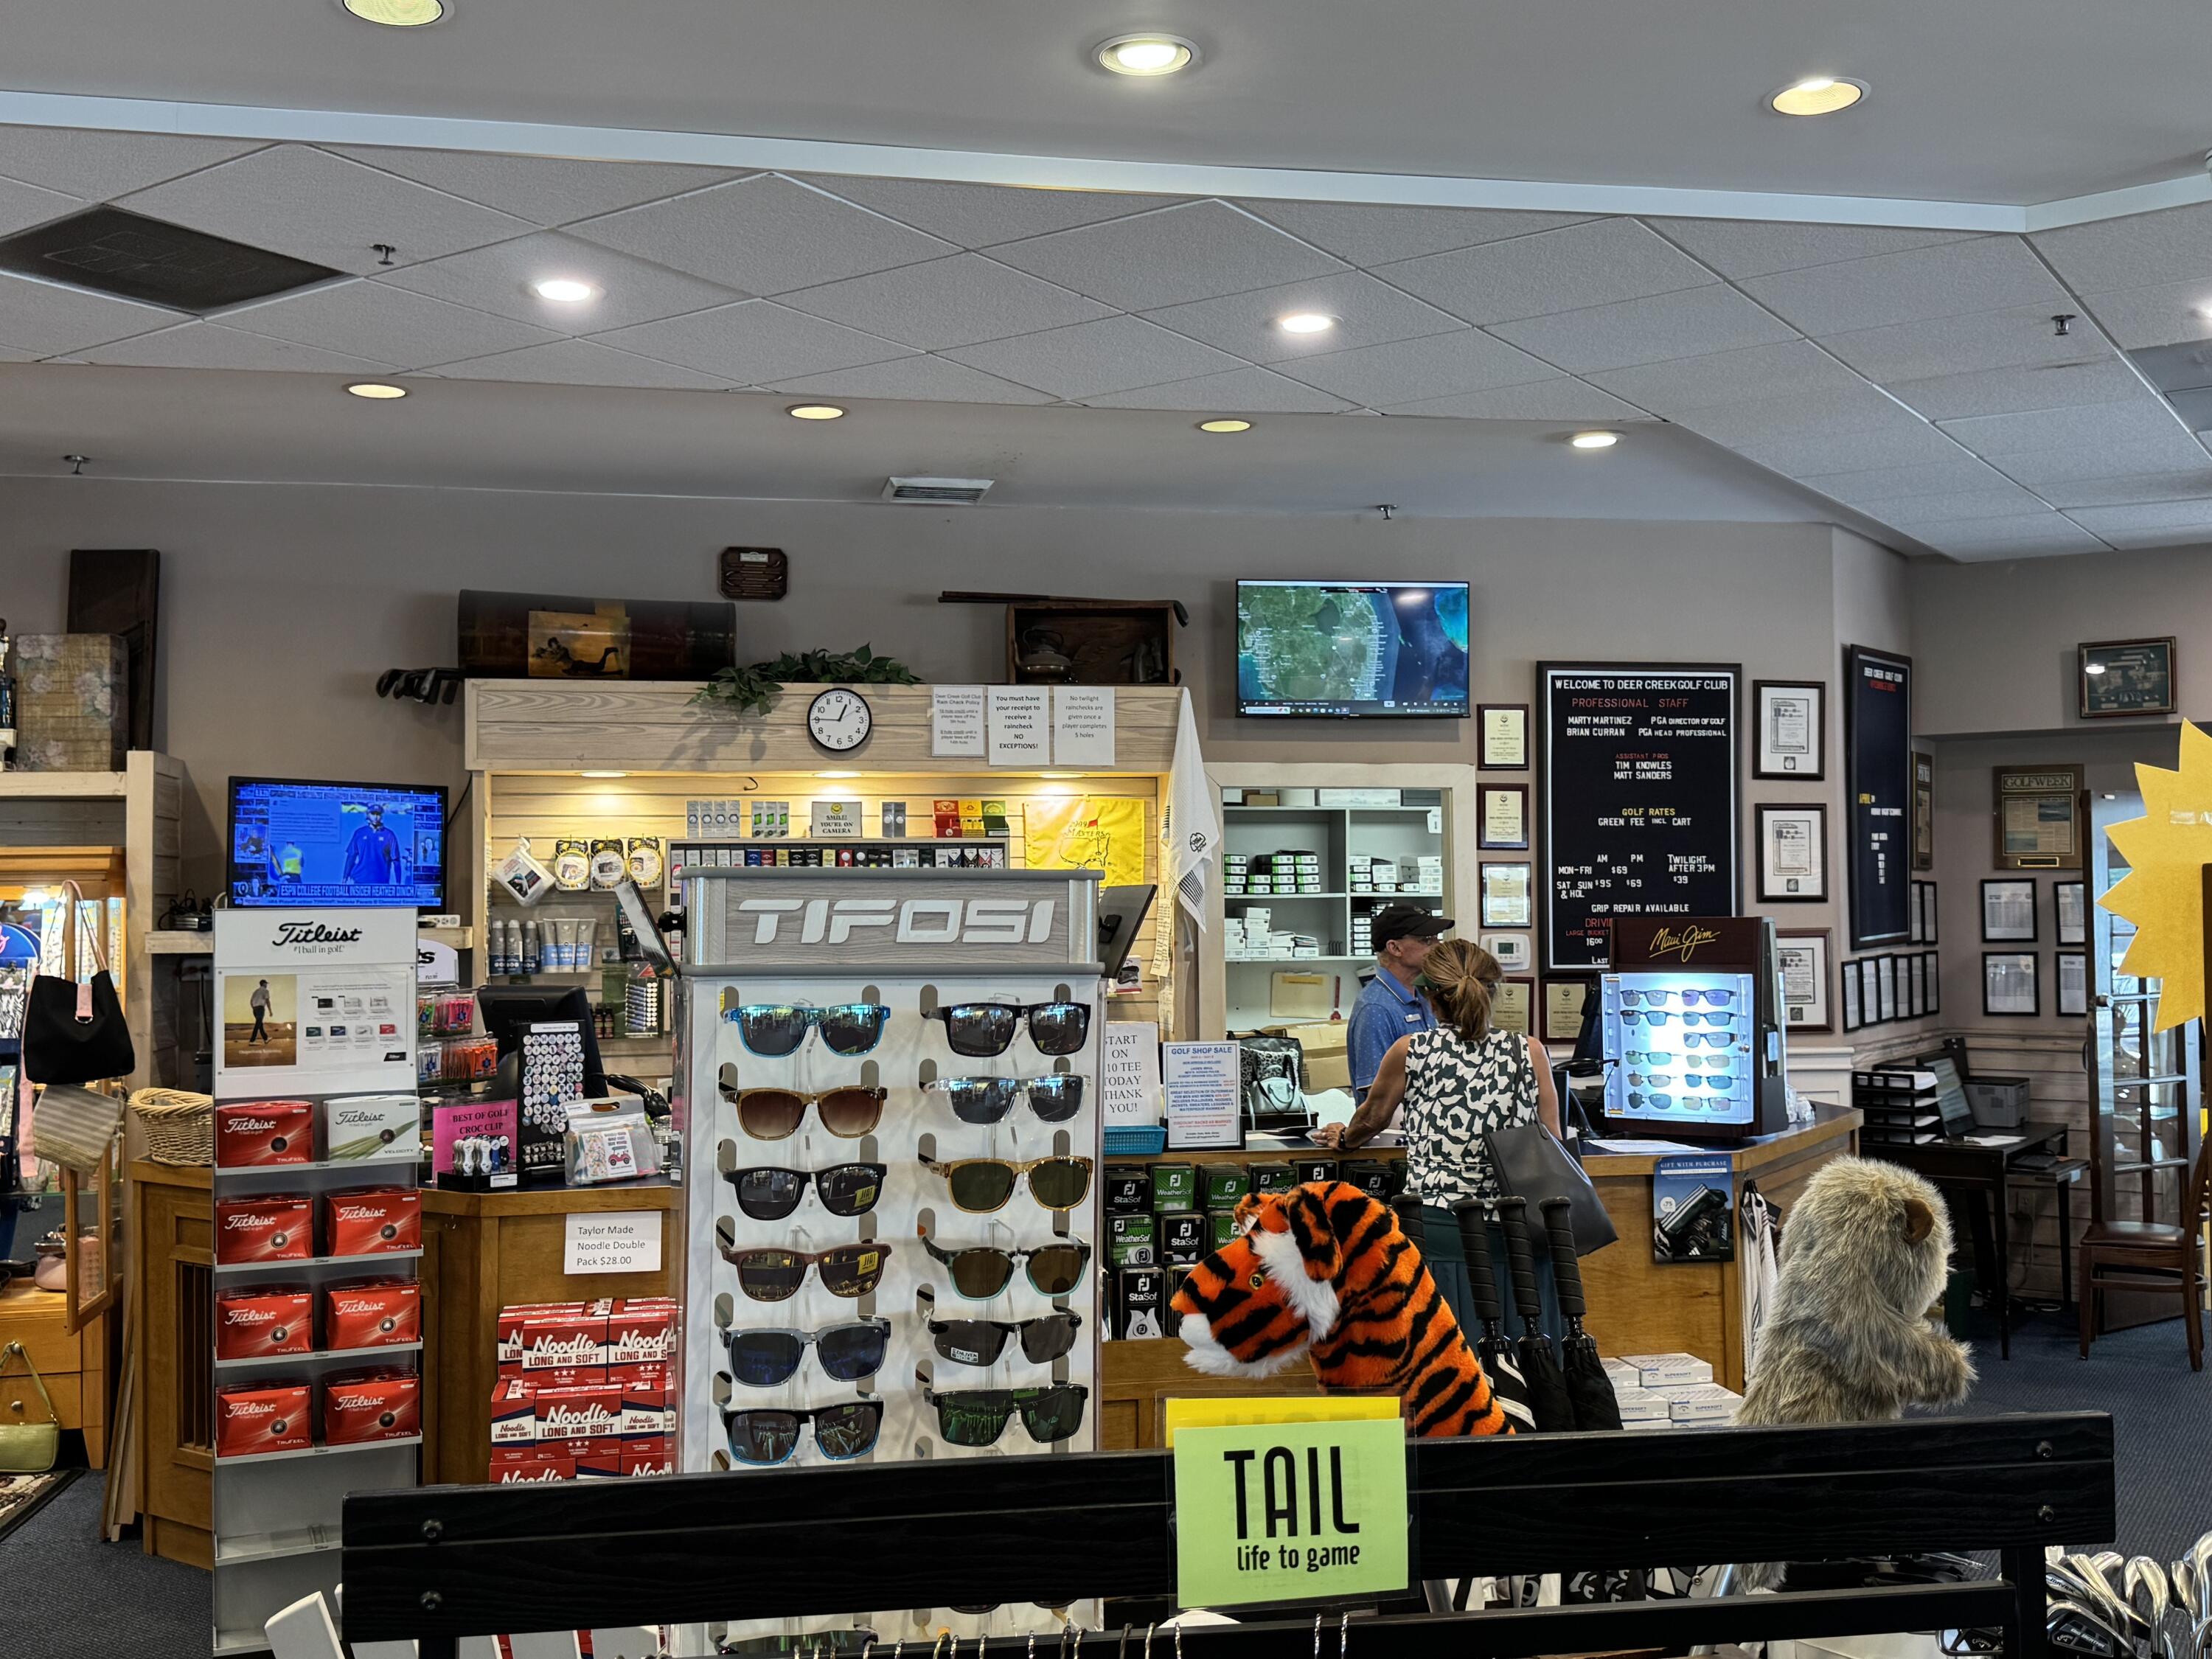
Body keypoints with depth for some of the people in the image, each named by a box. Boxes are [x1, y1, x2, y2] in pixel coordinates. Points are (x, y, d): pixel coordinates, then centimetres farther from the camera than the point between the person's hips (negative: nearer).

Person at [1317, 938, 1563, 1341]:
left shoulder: (1409, 1052, 1)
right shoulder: (1529, 1052, 3)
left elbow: (1373, 1117, 19)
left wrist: (1344, 1138, 40)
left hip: (1439, 1229, -1)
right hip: (1515, 1233, 1)